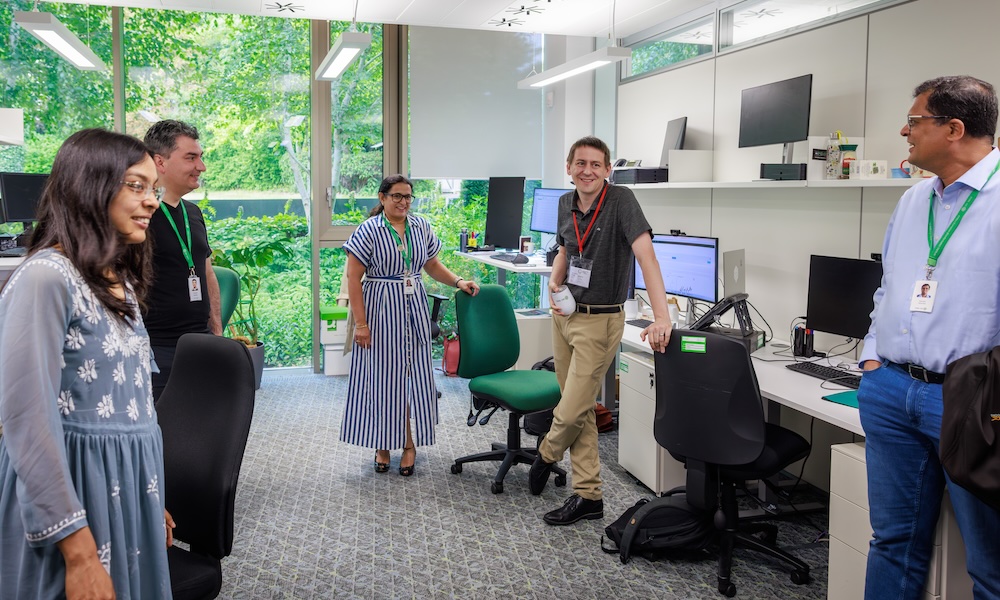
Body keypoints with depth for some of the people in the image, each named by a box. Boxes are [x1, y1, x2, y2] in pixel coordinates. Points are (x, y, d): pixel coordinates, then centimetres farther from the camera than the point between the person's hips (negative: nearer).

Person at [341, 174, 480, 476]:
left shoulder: (421, 227, 7)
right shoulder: (369, 230, -8)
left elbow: (432, 264, 19)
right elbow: (353, 278, -9)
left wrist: (459, 282, 4)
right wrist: (360, 322, -13)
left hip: (413, 310, 4)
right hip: (381, 310, -4)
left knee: (412, 374, 4)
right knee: (382, 377, 3)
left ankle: (409, 442, 17)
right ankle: (383, 445, 18)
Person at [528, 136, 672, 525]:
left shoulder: (621, 201, -16)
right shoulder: (566, 204, 4)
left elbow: (646, 255, -26)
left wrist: (661, 317, -37)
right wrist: (554, 282, -1)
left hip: (599, 321, -6)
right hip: (564, 314, 7)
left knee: (572, 412, -2)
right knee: (579, 409, 12)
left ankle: (547, 454, 31)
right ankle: (588, 495, 23)